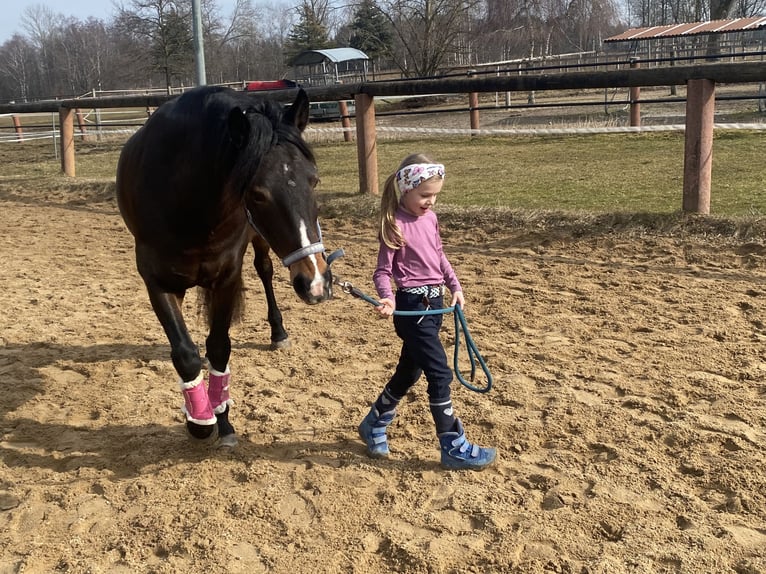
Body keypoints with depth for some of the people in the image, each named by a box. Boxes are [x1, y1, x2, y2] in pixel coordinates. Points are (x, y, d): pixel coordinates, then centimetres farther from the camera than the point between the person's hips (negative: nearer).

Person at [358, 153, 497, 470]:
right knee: (440, 374, -6)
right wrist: (387, 298, -32)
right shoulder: (395, 225, -16)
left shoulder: (429, 218, 7)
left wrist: (455, 285, 13)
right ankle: (453, 448, 4)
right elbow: (382, 271, -15)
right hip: (412, 307, -9)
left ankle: (374, 425, 37)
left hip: (435, 302, 9)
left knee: (409, 371, 18)